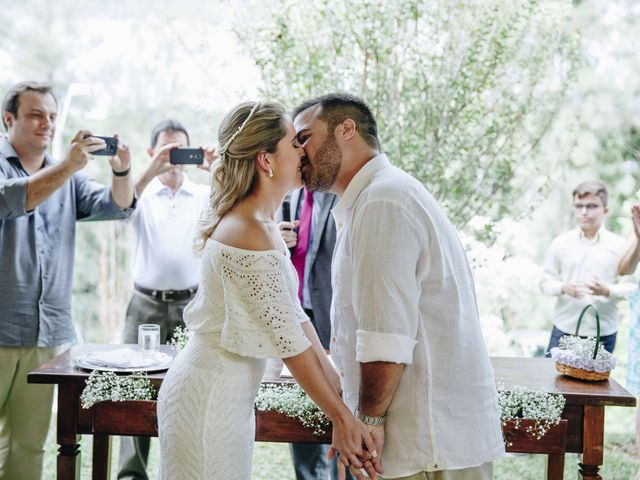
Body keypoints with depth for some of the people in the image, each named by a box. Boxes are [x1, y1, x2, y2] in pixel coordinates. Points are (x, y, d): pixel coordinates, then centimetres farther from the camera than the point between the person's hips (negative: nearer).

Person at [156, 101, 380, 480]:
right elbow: (288, 340, -20)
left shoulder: (264, 224, 6)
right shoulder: (249, 236, -24)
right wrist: (341, 417, -13)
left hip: (232, 396, 9)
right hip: (208, 399, -9)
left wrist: (339, 391, 4)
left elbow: (296, 316, 6)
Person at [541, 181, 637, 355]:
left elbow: (631, 287, -1)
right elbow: (546, 281, 7)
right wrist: (563, 288, -13)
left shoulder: (619, 246, 1)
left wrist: (607, 290, -20)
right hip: (563, 329, 1)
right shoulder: (561, 243, 4)